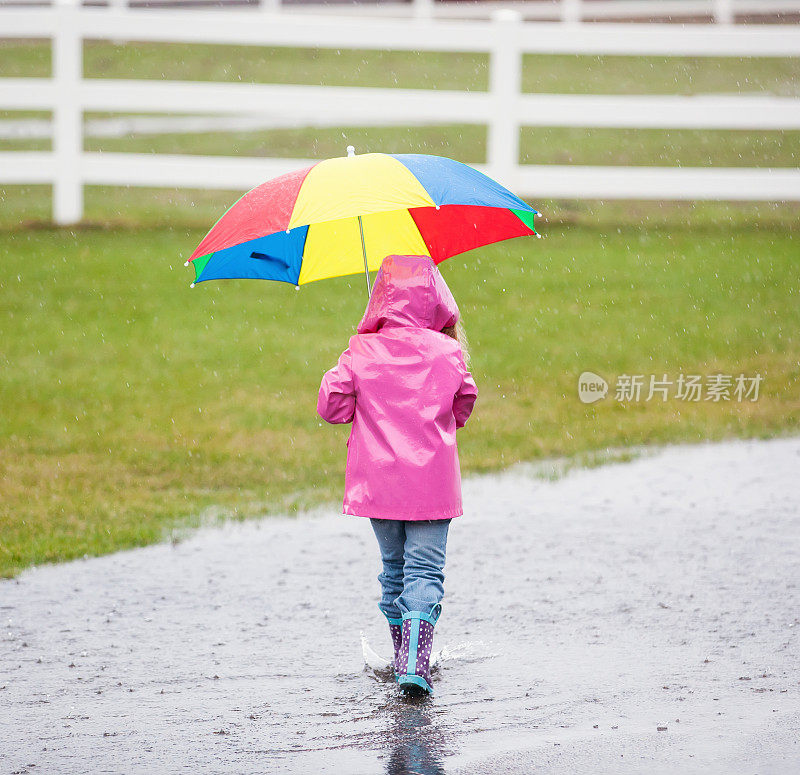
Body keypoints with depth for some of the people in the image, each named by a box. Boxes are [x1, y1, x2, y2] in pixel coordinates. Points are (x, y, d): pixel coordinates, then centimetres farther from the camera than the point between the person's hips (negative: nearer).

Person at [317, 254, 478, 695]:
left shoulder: (362, 353, -4)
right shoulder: (448, 353, -3)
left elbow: (331, 406, -4)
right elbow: (464, 406, 9)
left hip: (377, 482, 1)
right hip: (433, 483, -1)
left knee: (394, 566, 18)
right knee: (425, 570, -2)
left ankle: (404, 660, 26)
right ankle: (415, 665, -19)